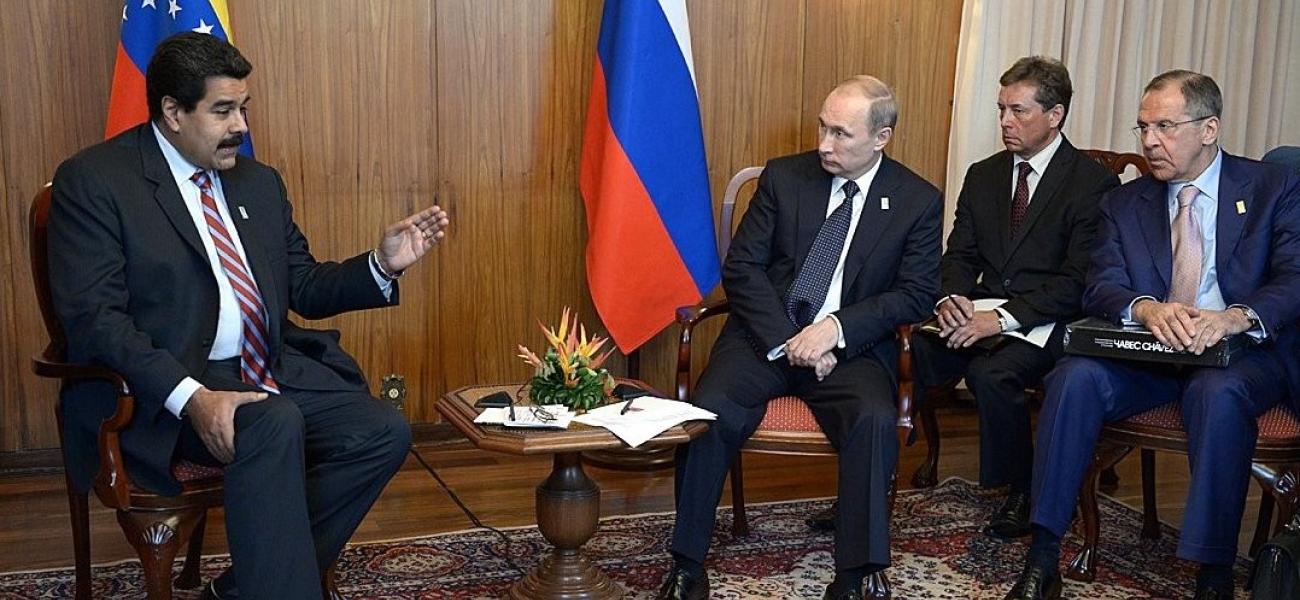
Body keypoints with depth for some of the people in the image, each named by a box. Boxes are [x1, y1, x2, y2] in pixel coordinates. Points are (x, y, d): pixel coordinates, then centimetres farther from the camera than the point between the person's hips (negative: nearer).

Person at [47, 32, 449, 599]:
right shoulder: (92, 181, -5)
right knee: (276, 425, -34)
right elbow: (92, 317, -14)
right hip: (161, 388, -7)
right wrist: (191, 397, -27)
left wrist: (382, 265, -2)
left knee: (383, 432, -15)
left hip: (270, 371, 7)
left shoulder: (259, 182, 15)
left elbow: (305, 289, 18)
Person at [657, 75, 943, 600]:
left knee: (876, 421, -31)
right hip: (766, 334, 1)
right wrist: (787, 341, -13)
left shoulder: (919, 202, 3)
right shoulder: (782, 177, 5)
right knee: (709, 412, -26)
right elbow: (740, 268, 1)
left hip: (852, 346, 0)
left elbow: (916, 294, -2)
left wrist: (837, 327, -17)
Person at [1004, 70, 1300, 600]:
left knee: (1219, 393, -37)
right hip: (1150, 355, 3)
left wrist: (1236, 317, -31)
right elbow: (1100, 288, 1)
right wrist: (1147, 308, -24)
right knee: (1077, 376, -27)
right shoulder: (1124, 203, 13)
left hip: (1244, 354, -2)